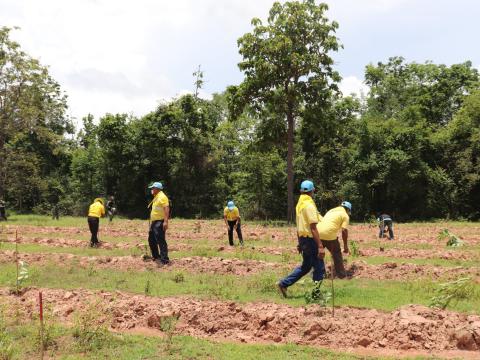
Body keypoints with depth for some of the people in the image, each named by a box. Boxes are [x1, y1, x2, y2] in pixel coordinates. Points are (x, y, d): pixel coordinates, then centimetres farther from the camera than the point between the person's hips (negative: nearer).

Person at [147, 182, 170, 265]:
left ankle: (164, 260, -9)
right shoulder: (156, 197, 18)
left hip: (160, 222, -11)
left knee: (161, 241, -11)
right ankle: (155, 256, 31)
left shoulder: (162, 197, -14)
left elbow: (167, 209, -23)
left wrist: (166, 221, -31)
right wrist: (151, 221, 25)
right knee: (151, 240, 18)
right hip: (154, 222, 11)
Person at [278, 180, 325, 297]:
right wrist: (320, 246, -23)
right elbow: (313, 227, -22)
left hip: (303, 239, 9)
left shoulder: (299, 204, 11)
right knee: (319, 268, 1)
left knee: (305, 266, 19)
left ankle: (284, 284, 17)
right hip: (310, 239, -9)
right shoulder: (309, 205, -17)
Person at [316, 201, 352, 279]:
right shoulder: (345, 215, 8)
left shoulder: (331, 211, 28)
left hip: (318, 232, 6)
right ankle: (341, 274, 19)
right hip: (329, 234, -6)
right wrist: (345, 245, 2)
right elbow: (344, 230, -3)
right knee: (337, 254, 14)